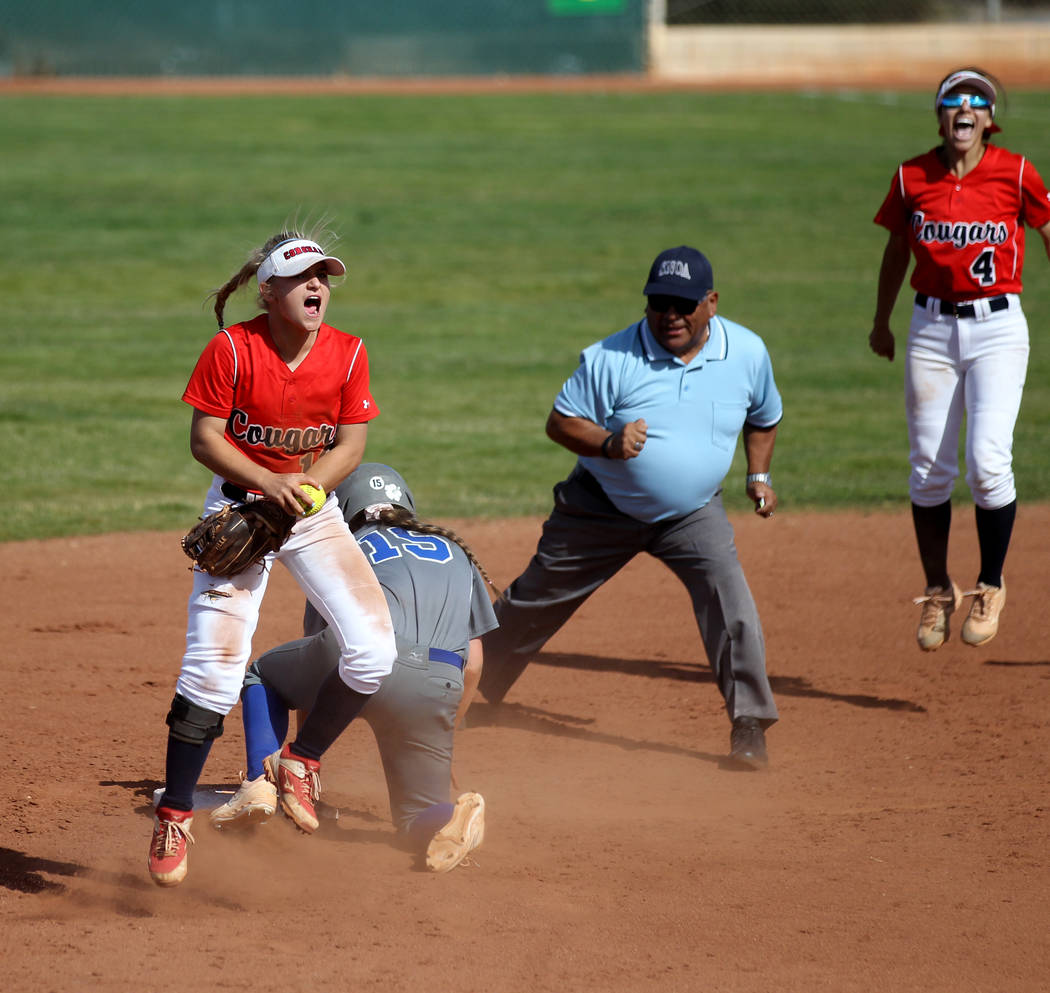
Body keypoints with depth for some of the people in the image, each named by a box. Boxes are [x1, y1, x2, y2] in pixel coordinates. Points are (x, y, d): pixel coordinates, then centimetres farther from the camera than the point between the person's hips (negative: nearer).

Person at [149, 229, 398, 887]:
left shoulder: (348, 354, -6)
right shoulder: (232, 350, -13)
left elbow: (351, 445, -2)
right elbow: (205, 439, -11)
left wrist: (306, 487, -19)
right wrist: (270, 483, -25)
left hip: (316, 511, 3)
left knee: (374, 650, -13)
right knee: (214, 667, -14)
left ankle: (301, 760, 13)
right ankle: (175, 814, 1)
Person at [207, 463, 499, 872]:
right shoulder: (456, 552, 33)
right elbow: (473, 662, 26)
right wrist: (441, 739, 36)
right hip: (438, 689, 1)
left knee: (262, 673, 30)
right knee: (417, 818, 14)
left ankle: (261, 782, 8)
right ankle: (448, 822, -22)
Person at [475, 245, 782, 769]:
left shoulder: (748, 352, -9)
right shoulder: (610, 358, -20)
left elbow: (763, 417, 12)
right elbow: (560, 421, -13)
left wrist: (758, 476, 2)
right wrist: (608, 442, -30)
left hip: (693, 514, 1)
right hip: (602, 509, -1)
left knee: (729, 597, -22)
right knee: (534, 603, 10)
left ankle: (750, 725, -14)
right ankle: (472, 690, 33)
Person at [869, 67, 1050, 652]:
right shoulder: (912, 179, 0)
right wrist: (881, 322, 25)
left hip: (998, 329, -2)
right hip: (931, 328, 3)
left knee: (988, 462, -15)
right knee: (930, 469, 4)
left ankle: (991, 586, 5)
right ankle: (938, 591, 21)